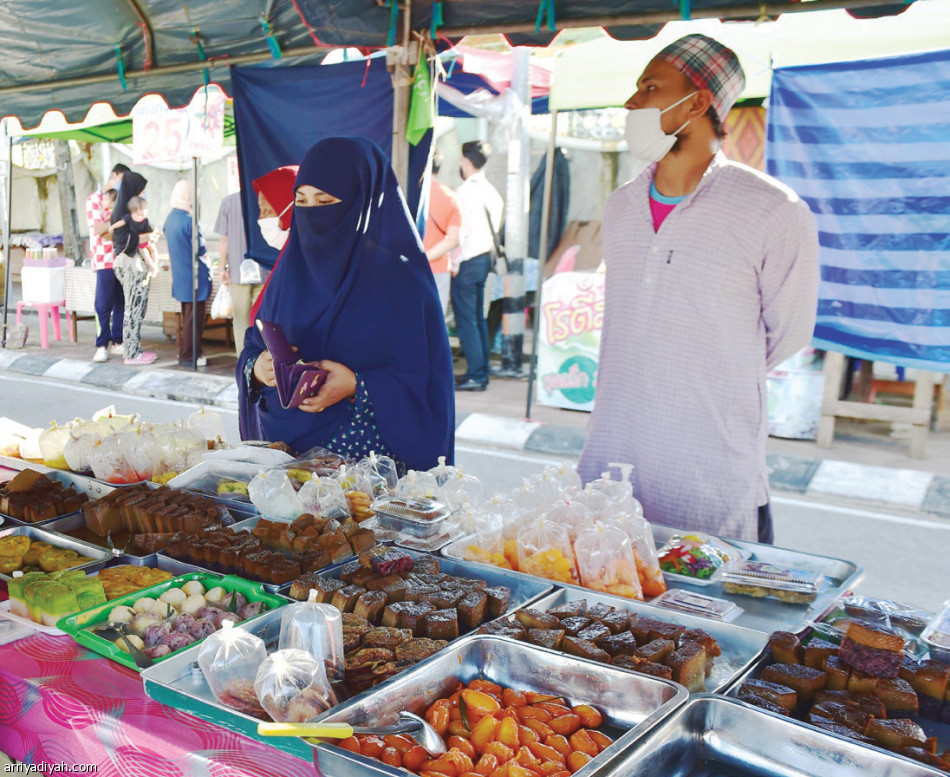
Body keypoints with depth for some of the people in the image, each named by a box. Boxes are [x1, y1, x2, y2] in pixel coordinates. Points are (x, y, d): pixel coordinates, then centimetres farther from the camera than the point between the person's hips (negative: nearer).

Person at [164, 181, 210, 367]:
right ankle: (189, 355, 2)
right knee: (194, 318, -2)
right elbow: (201, 249, -14)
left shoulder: (170, 219, 9)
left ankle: (184, 352, 24)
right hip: (194, 276, -9)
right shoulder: (188, 220, -18)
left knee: (187, 316, 18)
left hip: (179, 276, 9)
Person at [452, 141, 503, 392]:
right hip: (485, 257, 9)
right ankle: (481, 371, 21)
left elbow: (460, 230, -17)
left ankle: (476, 375, -3)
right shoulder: (490, 190, 9)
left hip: (467, 262, -9)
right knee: (478, 317, 15)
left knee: (466, 320, -4)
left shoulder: (465, 191, -16)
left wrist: (455, 261, -10)